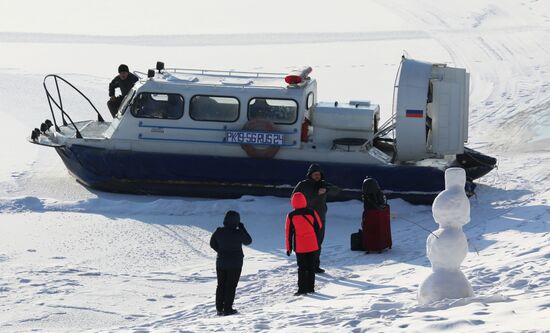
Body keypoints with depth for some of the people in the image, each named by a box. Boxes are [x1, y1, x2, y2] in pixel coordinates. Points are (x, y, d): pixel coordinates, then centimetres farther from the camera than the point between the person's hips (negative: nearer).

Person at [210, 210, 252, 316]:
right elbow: (248, 241, -1)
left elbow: (212, 244, 7)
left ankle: (219, 308, 15)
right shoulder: (238, 233, -19)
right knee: (231, 286, 4)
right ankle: (227, 309, 4)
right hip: (235, 264, -4)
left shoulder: (219, 232, -7)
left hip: (221, 263, 4)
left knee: (221, 285, 14)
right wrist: (242, 228, 2)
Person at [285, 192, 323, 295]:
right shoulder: (312, 212, -5)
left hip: (300, 247, -1)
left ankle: (302, 288, 0)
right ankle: (310, 287, 11)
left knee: (302, 268, 4)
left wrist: (289, 247, 7)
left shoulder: (291, 216, -7)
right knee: (311, 267, 10)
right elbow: (319, 226, 7)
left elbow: (288, 232, -2)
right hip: (313, 246, 1)